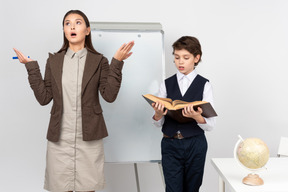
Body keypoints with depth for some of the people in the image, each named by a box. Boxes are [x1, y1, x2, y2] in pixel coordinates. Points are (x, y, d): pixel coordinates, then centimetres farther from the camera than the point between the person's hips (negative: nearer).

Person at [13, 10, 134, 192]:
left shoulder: (98, 61, 4)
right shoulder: (54, 61, 9)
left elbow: (109, 95, -7)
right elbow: (44, 98, 3)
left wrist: (116, 63, -12)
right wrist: (31, 66, -1)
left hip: (88, 137, -1)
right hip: (60, 137, 2)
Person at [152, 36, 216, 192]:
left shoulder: (204, 85, 0)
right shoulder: (167, 84, 5)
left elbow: (210, 125, -6)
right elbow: (158, 124, 4)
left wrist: (197, 116, -26)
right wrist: (158, 114, -19)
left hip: (195, 145, 0)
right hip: (170, 144, 1)